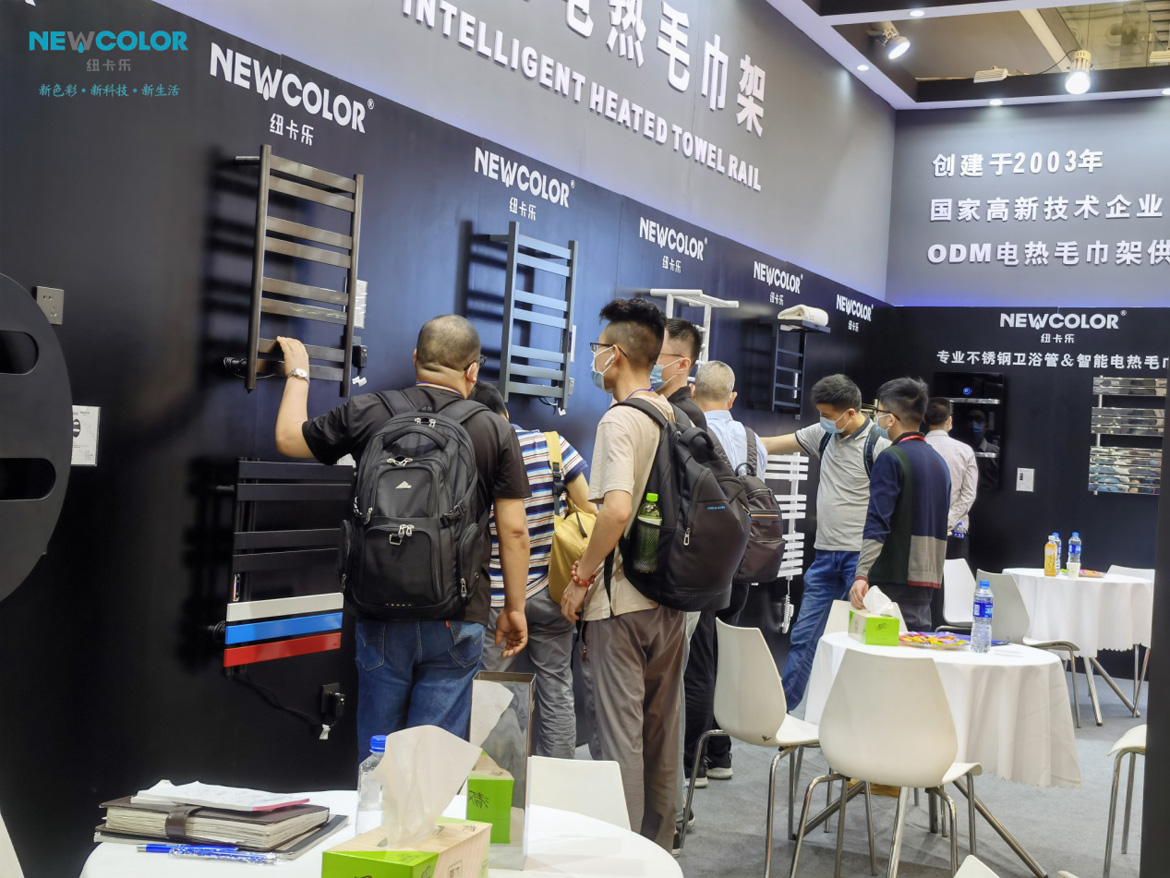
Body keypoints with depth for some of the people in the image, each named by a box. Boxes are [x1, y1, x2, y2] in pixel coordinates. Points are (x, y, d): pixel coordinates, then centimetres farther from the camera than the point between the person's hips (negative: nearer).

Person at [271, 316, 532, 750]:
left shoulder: (367, 413, -1)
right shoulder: (496, 432, -3)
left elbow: (289, 438, 13)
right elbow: (514, 530, -3)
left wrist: (298, 374, 28)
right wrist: (514, 607, 8)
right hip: (457, 617, -1)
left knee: (376, 750, 16)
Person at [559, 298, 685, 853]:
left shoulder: (620, 421, -15)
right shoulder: (677, 420, 9)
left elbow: (617, 508, -27)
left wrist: (581, 578, -17)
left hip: (621, 602, -8)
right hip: (671, 598, 8)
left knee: (619, 735, -1)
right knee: (661, 731, 16)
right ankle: (659, 848, 28)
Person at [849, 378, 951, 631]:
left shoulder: (892, 459, -10)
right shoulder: (939, 461, 15)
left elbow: (877, 523, -20)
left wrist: (862, 574, -25)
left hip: (894, 579, -8)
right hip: (928, 579, 8)